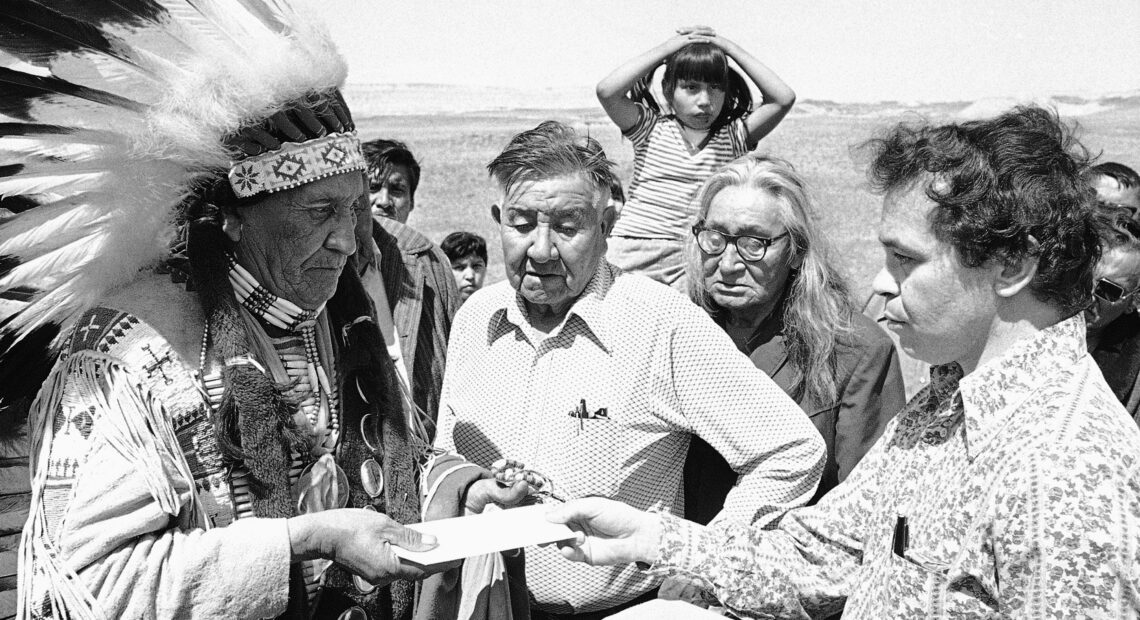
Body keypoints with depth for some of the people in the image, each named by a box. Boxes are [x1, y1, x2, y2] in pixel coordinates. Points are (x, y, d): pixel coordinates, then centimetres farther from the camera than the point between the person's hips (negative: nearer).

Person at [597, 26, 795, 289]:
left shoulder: (733, 137, 7)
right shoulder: (652, 130, 4)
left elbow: (784, 98, -4)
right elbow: (606, 91, -12)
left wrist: (730, 48, 1)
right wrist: (665, 49, -5)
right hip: (633, 249, -1)